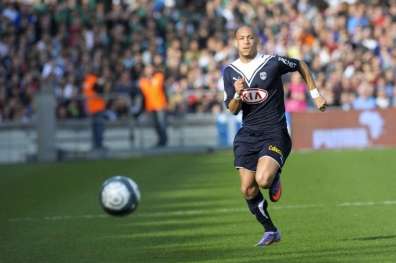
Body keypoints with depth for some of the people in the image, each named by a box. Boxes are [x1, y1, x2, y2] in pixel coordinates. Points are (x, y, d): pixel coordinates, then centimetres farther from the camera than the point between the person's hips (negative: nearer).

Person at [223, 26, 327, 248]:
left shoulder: (273, 63, -9)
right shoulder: (230, 71, 4)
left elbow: (301, 66, 10)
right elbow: (232, 109, 4)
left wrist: (315, 94, 10)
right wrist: (238, 94, -17)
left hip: (274, 133, -5)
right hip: (248, 135, 5)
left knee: (263, 179, -25)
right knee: (248, 189, 1)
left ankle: (275, 178, 13)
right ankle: (270, 231, 20)